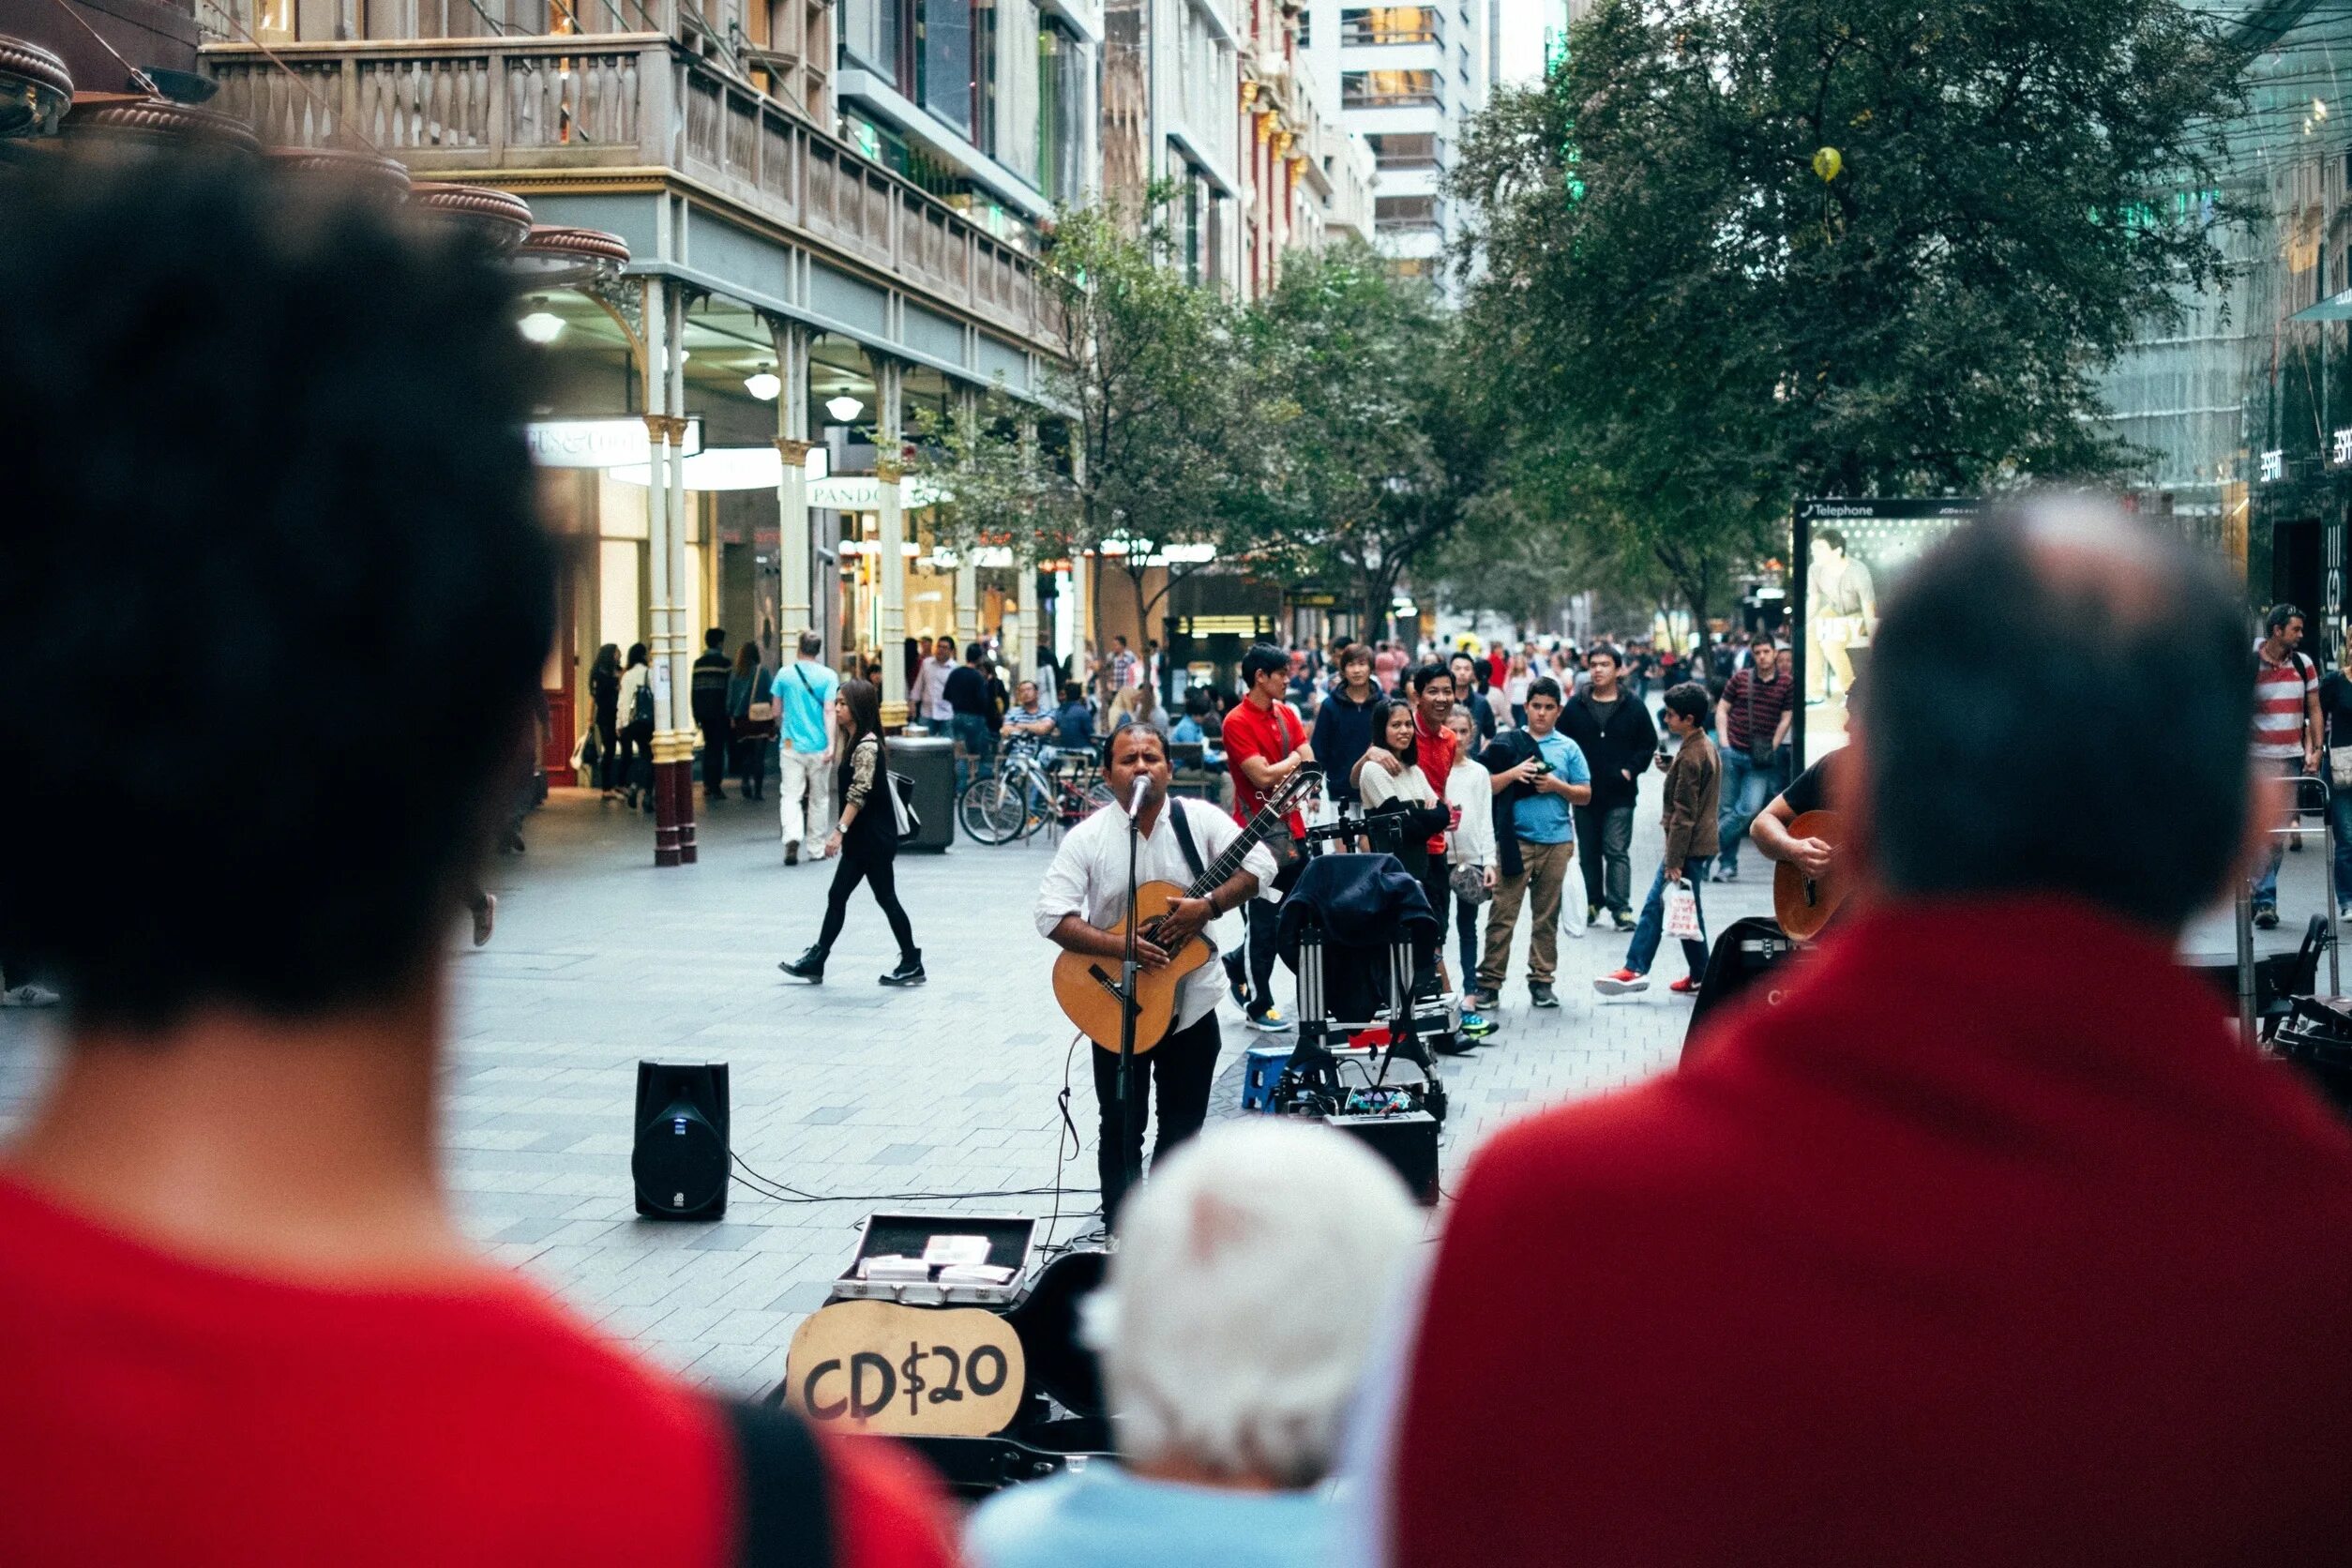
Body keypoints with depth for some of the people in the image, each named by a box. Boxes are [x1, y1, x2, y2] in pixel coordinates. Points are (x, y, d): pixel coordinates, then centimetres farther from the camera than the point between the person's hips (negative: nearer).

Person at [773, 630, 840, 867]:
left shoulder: (784, 674, 2)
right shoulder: (828, 676, -3)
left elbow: (776, 712, 9)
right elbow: (829, 711, -12)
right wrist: (831, 744, -15)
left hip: (791, 744, 0)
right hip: (818, 747, 0)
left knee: (790, 795, -2)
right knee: (819, 798, 12)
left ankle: (792, 837, -27)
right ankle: (816, 849, 17)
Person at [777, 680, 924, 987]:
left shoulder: (867, 745, -17)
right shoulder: (855, 742, 12)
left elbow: (859, 793, -23)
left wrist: (840, 830, -26)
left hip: (874, 838, -10)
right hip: (861, 838, 10)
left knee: (885, 898, -1)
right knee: (837, 896, 8)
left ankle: (912, 964, 8)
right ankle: (815, 961, 11)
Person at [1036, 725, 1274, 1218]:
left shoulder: (1198, 818, -5)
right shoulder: (1088, 838, -9)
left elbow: (1259, 865, -9)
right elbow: (1052, 915, -14)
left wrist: (1208, 905, -25)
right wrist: (1119, 946, -25)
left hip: (1191, 1001, 2)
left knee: (1184, 1127, 12)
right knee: (1121, 1130, 8)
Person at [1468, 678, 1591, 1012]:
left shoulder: (1568, 748, 10)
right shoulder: (1507, 743, 6)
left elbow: (1585, 795, 7)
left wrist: (1557, 786, -9)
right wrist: (1512, 773, -12)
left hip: (1556, 841, 2)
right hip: (1516, 840, -2)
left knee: (1548, 916, 8)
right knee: (1502, 914, -5)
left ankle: (1542, 981, 16)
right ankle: (1489, 984, -3)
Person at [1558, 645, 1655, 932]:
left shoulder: (1633, 707, 0)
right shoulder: (1575, 706, 3)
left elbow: (1648, 743, 4)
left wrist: (1631, 770, -7)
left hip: (1619, 794, -3)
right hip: (1584, 792, 3)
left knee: (1617, 851, -6)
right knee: (1588, 851, 11)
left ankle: (1620, 907, -6)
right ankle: (1592, 902, 21)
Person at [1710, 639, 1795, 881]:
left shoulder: (1786, 685, 4)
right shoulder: (1740, 679, 5)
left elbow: (1785, 720, 5)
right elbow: (1722, 709, 8)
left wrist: (1772, 750, -2)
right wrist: (1724, 743, -2)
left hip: (1760, 760, -1)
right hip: (1733, 753, 1)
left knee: (1749, 809, -14)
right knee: (1728, 809, 2)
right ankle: (1728, 865, 10)